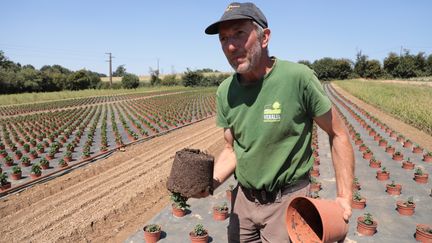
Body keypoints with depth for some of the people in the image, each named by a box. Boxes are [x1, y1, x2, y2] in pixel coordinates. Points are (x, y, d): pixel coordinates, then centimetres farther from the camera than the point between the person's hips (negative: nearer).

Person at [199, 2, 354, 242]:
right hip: (243, 197, 5)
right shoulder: (225, 92, -6)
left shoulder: (299, 78, -21)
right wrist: (211, 181, -14)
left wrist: (345, 197, -12)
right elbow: (232, 150, 3)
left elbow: (338, 134, -11)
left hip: (286, 200, -4)